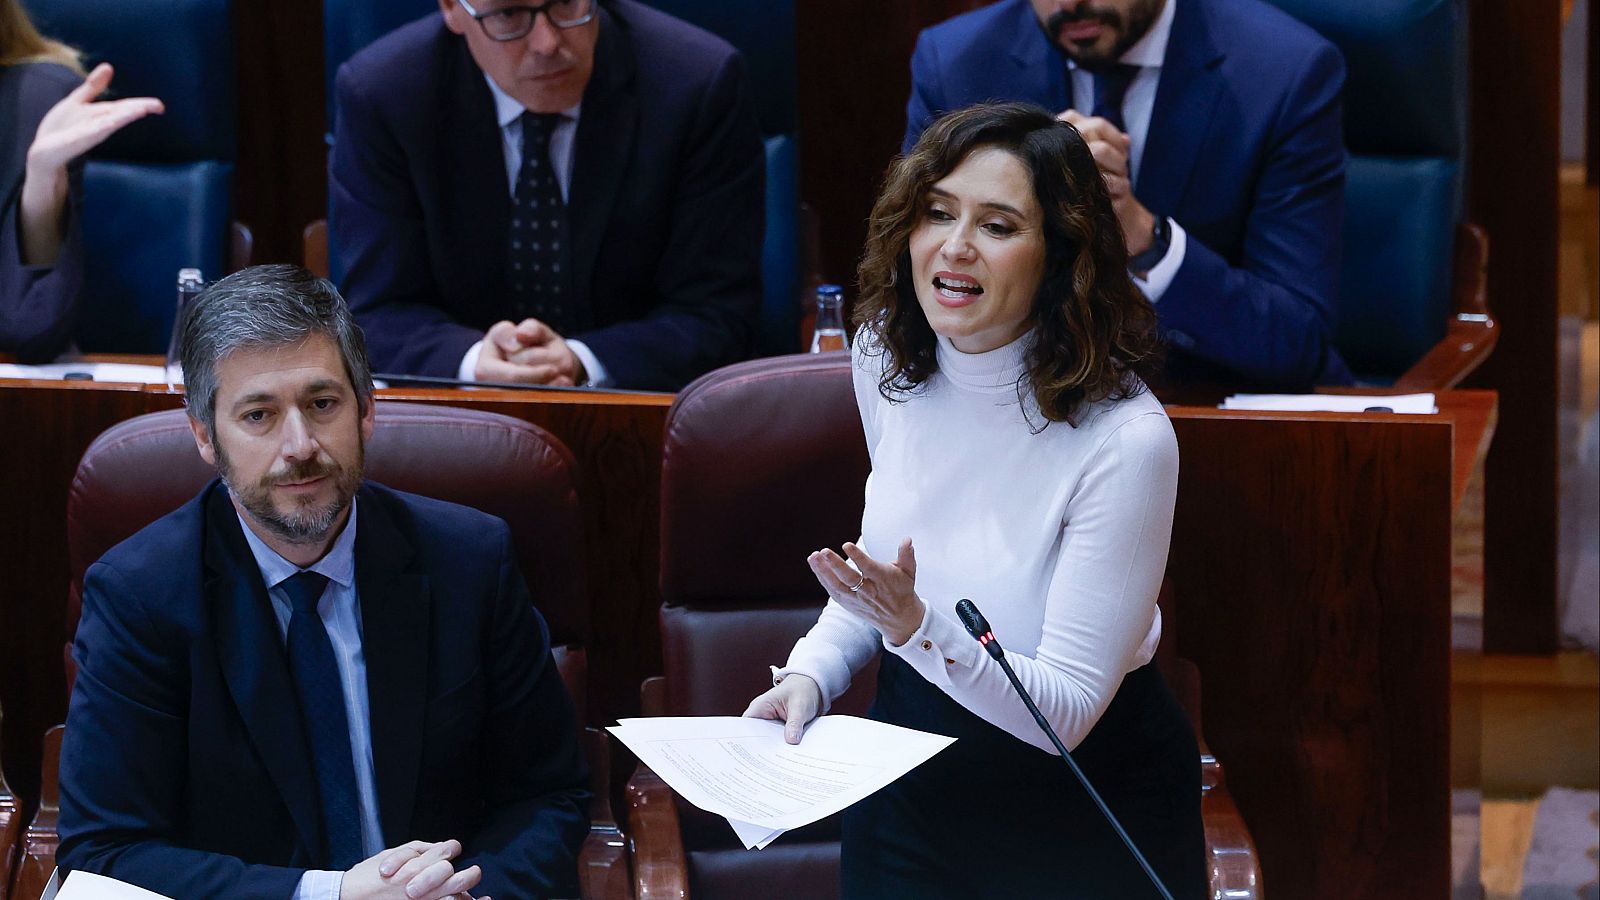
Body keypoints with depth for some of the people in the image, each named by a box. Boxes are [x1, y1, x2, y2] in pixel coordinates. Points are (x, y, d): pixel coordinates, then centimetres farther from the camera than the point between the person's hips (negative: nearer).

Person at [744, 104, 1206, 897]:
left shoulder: (1125, 441, -26)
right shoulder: (885, 355, -7)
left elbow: (1063, 712, -24)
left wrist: (917, 628, -37)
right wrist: (811, 673, -6)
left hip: (1081, 822, -4)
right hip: (908, 791, 5)